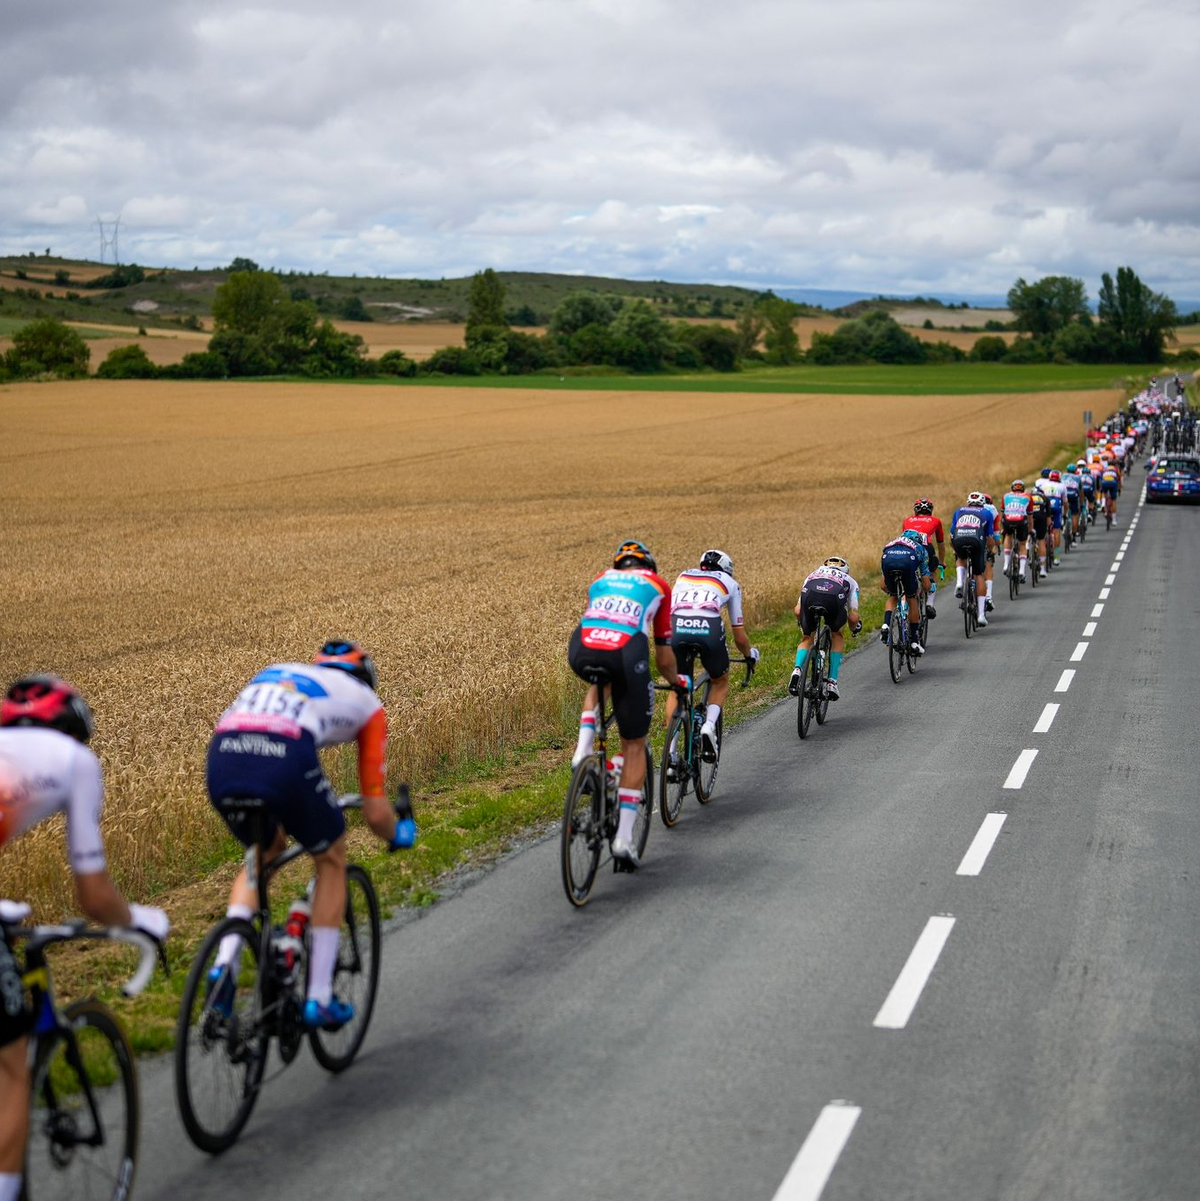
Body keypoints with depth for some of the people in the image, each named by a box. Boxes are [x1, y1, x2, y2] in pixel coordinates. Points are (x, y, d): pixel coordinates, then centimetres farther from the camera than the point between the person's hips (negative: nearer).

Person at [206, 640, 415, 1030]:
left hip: (221, 763, 4)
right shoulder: (367, 702, 29)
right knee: (331, 861, 24)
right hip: (285, 760, -4)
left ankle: (225, 962, 13)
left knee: (264, 852, 33)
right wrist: (399, 834, 49)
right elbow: (375, 811, 25)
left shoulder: (274, 672, 40)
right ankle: (319, 999, 21)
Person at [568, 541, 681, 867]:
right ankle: (624, 835, 8)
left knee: (600, 682, 40)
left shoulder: (601, 579, 32)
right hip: (626, 655, -2)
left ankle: (583, 750, 19)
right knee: (634, 745, 14)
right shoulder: (658, 586, 26)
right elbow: (664, 659, 28)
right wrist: (677, 680, 48)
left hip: (582, 652, 2)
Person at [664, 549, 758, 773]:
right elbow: (740, 637, 30)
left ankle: (670, 754, 11)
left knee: (676, 689, 22)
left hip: (676, 628, 2)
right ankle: (709, 727, 1)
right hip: (709, 629, -2)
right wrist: (750, 654, 50)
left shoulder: (683, 576, 35)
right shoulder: (730, 583, 29)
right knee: (721, 682, 27)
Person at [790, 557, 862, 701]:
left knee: (807, 638, 25)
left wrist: (802, 624, 55)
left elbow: (797, 611, 34)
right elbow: (853, 617, 28)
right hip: (834, 597, -1)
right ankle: (832, 682, 18)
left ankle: (797, 669, -2)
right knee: (837, 636, 26)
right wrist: (855, 628, 51)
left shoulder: (812, 575, 44)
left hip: (810, 594, 1)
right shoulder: (849, 580, 39)